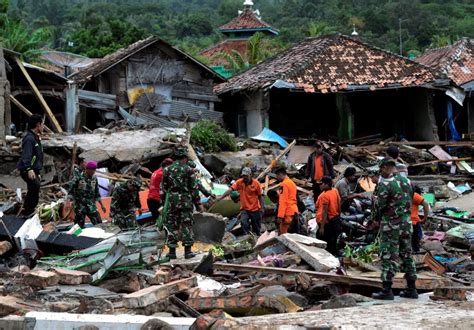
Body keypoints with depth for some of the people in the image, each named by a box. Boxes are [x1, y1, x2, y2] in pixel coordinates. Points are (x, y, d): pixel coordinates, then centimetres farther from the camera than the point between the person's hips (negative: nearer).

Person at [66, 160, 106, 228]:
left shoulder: (94, 179, 8)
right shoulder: (78, 177, -7)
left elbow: (96, 193, 18)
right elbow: (70, 189, -11)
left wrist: (101, 205, 17)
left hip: (91, 206, 4)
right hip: (80, 206, -4)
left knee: (99, 224, -4)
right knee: (79, 226, -2)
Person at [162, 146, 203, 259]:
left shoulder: (167, 170, 5)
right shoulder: (188, 169, -4)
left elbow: (164, 188, 8)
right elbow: (194, 188, -4)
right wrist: (198, 203, 2)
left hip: (172, 200, 3)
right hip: (186, 201, -3)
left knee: (171, 225, 7)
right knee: (187, 225, 2)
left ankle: (172, 251, 7)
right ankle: (188, 250, 1)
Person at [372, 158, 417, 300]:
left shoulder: (384, 184, -15)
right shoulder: (406, 181, 6)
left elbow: (381, 206, -11)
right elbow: (410, 201, 9)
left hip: (391, 224, -6)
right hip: (407, 222, 6)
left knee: (388, 256, -2)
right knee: (406, 254, 13)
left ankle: (387, 290, -2)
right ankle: (411, 289, 17)